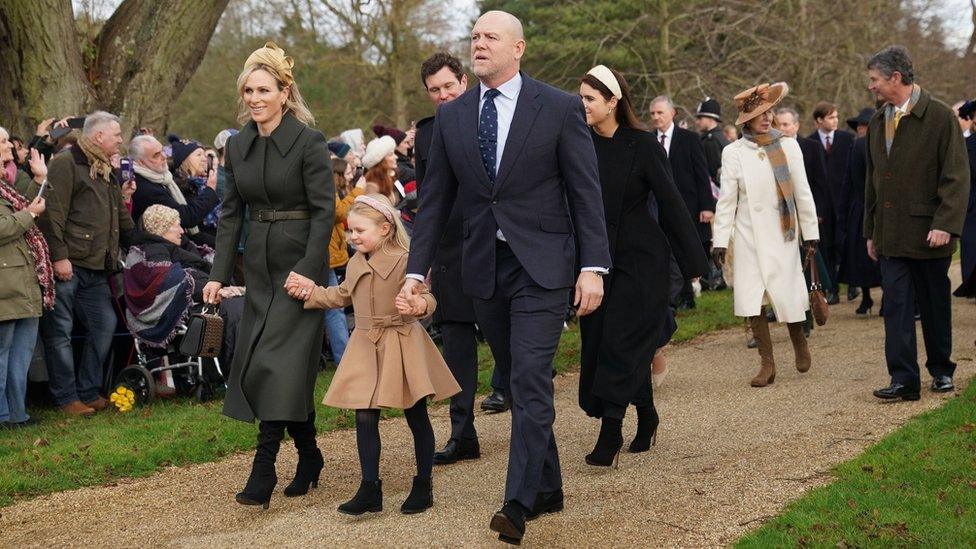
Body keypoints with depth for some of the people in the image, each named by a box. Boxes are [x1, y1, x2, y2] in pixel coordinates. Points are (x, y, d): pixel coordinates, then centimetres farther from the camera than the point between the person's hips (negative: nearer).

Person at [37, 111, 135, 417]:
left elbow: (120, 218, 29)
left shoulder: (108, 172, 21)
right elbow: (53, 213, -16)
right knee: (59, 331, -2)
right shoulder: (66, 164, -7)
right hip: (66, 265, -9)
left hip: (96, 268, 9)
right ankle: (66, 398, 4)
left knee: (105, 325, 7)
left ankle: (88, 392, 17)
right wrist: (58, 256, -20)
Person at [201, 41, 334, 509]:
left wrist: (308, 271, -20)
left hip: (299, 265, -6)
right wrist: (218, 275, 2)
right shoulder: (238, 145, 7)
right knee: (258, 362, 8)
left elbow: (324, 210, -13)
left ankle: (263, 471, -10)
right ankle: (308, 457, 22)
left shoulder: (308, 142, -11)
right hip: (260, 267, 7)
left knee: (279, 362, -11)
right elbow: (231, 213, 9)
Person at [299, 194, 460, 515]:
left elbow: (426, 298, -18)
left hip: (402, 344, -6)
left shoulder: (405, 261, -15)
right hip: (366, 346, 6)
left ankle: (423, 487, 19)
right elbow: (341, 296, 24)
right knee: (365, 417, -1)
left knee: (416, 417, 6)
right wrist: (309, 293, 19)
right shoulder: (355, 264, 8)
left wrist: (417, 305, -40)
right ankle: (370, 490, 6)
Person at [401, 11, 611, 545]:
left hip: (541, 265, -5)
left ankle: (518, 503, -13)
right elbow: (435, 198, 9)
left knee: (530, 381, -13)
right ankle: (547, 487, 25)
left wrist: (593, 266, -12)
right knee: (516, 382, 12)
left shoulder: (560, 108, -4)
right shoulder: (451, 115, 7)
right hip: (483, 267, 5)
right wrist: (416, 270, 4)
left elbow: (585, 191, -5)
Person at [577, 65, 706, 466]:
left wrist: (693, 261, -4)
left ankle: (610, 435, -6)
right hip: (595, 258, 5)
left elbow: (670, 203, -6)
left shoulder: (642, 145, -9)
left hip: (638, 258, -5)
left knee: (621, 341, -8)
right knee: (597, 340, 10)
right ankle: (646, 417, 27)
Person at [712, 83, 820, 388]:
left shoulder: (788, 146, 0)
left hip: (783, 234, 0)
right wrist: (720, 240, -1)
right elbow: (727, 200, 2)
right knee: (752, 301, -2)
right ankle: (767, 364, 8)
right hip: (749, 237, 1)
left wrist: (811, 233, 4)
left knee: (789, 297, -1)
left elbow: (803, 192, 4)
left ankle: (799, 341, 29)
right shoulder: (733, 152, 0)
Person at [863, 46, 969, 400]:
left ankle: (941, 370, 25)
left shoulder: (940, 117, -8)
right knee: (896, 305, -3)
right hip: (891, 235, 5)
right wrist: (871, 232, 16)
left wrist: (945, 225, -19)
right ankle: (904, 380, -4)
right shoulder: (877, 123, 11)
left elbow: (957, 177, -11)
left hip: (929, 234, -5)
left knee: (935, 305, 9)